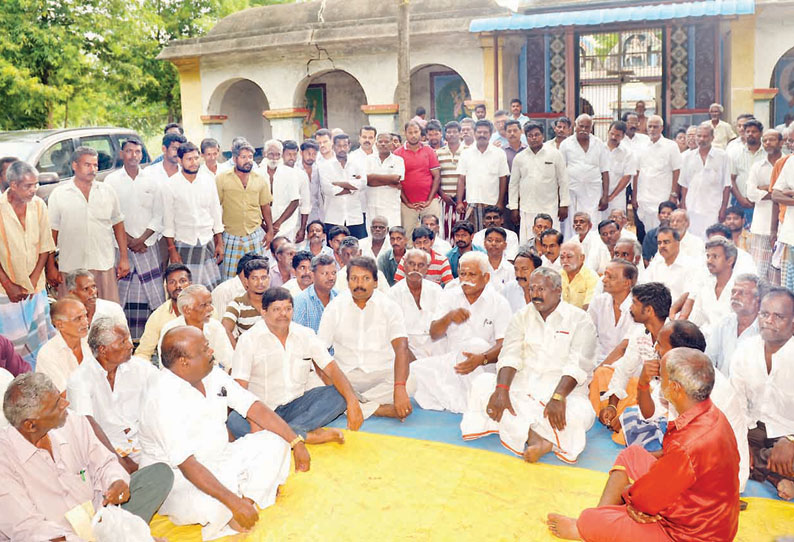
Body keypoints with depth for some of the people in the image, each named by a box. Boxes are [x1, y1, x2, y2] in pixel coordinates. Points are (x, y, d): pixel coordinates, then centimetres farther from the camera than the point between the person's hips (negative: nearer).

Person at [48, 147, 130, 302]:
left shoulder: (107, 191, 8)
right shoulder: (58, 194, 3)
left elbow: (118, 225, 12)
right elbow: (52, 232, 4)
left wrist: (124, 257, 7)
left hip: (104, 266, 1)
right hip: (70, 268, -1)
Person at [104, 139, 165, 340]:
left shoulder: (152, 181, 8)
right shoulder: (111, 180, 5)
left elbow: (158, 216, 4)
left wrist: (141, 239, -6)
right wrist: (128, 240, -8)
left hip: (148, 245, 1)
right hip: (120, 246, -1)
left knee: (154, 293, -4)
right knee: (121, 293, -1)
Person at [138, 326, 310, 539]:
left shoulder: (213, 375, -2)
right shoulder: (163, 399, -26)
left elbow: (254, 407, 0)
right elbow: (187, 465, -31)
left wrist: (296, 442, -5)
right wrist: (234, 502, -34)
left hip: (217, 461, 8)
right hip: (177, 478, -7)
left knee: (274, 443, -5)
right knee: (211, 506, -38)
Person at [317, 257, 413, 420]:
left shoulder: (389, 306, -2)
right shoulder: (335, 307, 2)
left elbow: (401, 347, -15)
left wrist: (399, 388, -32)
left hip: (382, 375, -1)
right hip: (345, 375, 1)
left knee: (409, 384, -31)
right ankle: (381, 409, -23)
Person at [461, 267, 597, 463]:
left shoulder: (579, 319, -1)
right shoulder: (522, 316, 11)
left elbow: (578, 365, -12)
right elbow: (510, 356, -1)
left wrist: (558, 397, -28)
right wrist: (501, 390, -18)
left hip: (564, 391, -4)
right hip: (522, 387, 4)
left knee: (578, 416, -34)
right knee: (482, 384, -20)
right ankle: (536, 437, -29)